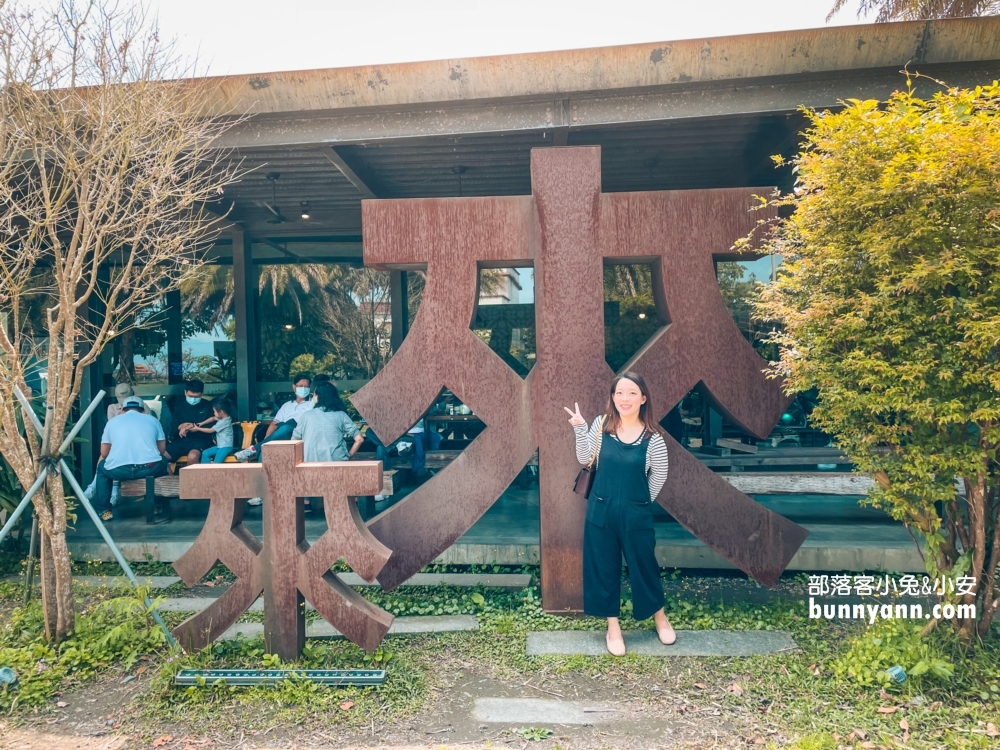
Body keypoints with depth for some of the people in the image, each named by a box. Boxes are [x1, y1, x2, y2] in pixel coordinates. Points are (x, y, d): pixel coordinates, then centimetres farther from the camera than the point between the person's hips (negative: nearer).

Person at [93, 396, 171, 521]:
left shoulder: (112, 421, 20)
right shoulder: (152, 419, 19)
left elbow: (104, 453, 23)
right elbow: (162, 450, 22)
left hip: (118, 470, 0)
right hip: (150, 468, 0)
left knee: (102, 466, 35)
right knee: (163, 462, 35)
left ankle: (104, 510, 30)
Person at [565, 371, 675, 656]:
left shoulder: (653, 437, -12)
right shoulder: (601, 424, -5)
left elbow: (659, 476, 0)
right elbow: (585, 460, -4)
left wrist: (641, 502, 7)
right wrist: (580, 428, -15)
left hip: (636, 513, -2)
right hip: (601, 509, 2)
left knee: (644, 564, 14)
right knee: (603, 566, 11)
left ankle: (660, 617, 41)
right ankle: (613, 626, 30)